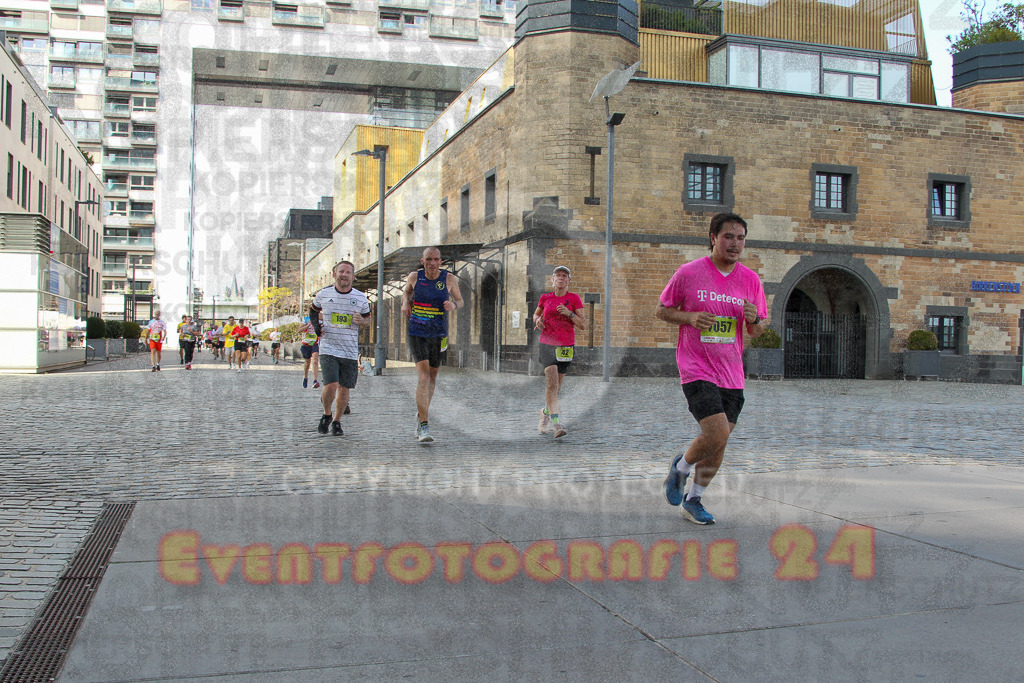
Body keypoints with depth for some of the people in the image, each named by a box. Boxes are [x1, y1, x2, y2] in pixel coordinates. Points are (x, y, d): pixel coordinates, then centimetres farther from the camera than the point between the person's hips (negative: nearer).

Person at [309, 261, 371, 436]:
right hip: (328, 348, -2)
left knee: (344, 388, 6)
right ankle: (327, 414, 13)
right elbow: (313, 311, 21)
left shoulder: (361, 298, 4)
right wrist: (316, 326, 3)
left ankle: (337, 422, 26)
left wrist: (362, 321, -8)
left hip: (350, 351, 2)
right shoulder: (323, 294, 2)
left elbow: (368, 319, 16)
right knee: (331, 385, -16)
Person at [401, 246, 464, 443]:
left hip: (439, 335, 2)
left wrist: (453, 305, -15)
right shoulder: (414, 276, -2)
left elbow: (460, 301, 8)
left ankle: (422, 408, 41)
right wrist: (405, 303, -3)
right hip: (417, 333, -2)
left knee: (433, 376, 14)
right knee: (423, 375, -16)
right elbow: (406, 292, 18)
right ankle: (424, 425, -18)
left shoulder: (449, 279, -4)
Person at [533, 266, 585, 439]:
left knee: (557, 386, 10)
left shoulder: (574, 298, 2)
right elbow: (536, 314, 25)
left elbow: (583, 325, -1)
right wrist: (537, 320, 3)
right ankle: (556, 423, -22)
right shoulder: (545, 298, 7)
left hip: (566, 346, 1)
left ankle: (546, 412, 37)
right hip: (547, 344, -1)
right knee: (552, 382, -18)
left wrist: (569, 313, -16)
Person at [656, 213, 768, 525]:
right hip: (696, 370, -5)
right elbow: (661, 310, 3)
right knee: (717, 434, -17)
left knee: (719, 442, 8)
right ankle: (680, 467, 13)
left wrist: (755, 320, -12)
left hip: (731, 374, 5)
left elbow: (756, 331, 12)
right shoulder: (689, 272, -6)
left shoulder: (750, 279, 5)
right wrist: (690, 317, -16)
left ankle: (693, 500, 26)